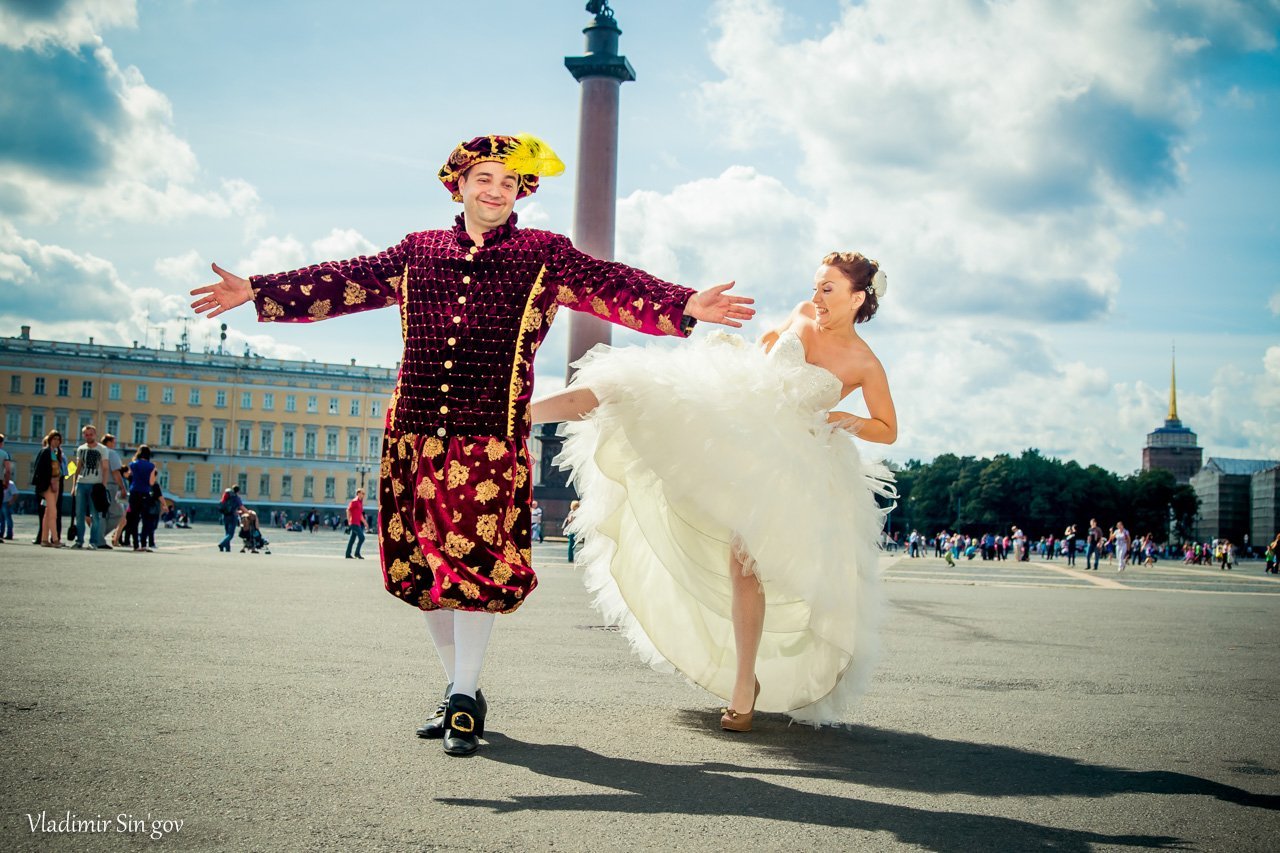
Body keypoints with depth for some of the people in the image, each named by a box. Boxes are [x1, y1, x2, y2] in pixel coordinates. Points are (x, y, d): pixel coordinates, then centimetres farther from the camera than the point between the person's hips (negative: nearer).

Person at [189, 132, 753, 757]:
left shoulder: (544, 256, 7)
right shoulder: (418, 252, 17)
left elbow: (613, 286, -5)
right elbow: (344, 282, 18)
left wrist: (683, 306, -22)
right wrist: (258, 292, 12)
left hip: (490, 439, -4)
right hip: (415, 433, 4)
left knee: (473, 561, -10)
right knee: (424, 565, 8)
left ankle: (466, 699, 3)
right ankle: (457, 688, 23)